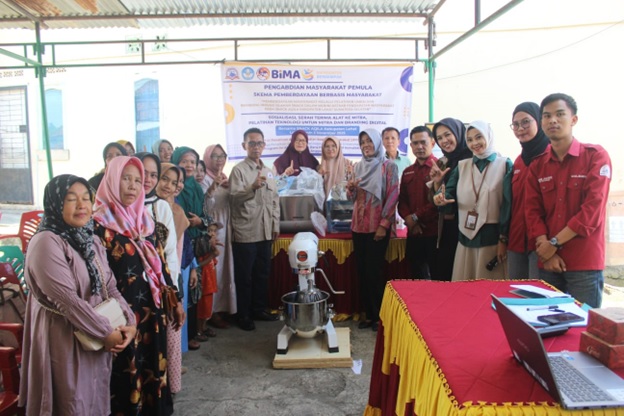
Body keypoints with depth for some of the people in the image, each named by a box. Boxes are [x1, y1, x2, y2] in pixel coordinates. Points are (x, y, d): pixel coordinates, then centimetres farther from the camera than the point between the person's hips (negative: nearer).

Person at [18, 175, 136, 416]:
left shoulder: (90, 240, 6)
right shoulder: (46, 242, -20)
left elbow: (109, 287, 5)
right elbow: (67, 299, -25)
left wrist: (129, 322, -8)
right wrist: (107, 333, -19)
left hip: (97, 338, 7)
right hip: (64, 338, -7)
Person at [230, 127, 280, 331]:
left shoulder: (268, 171, 14)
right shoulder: (238, 170, -5)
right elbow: (234, 197, -17)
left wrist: (275, 225, 11)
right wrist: (253, 187, -34)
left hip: (265, 232, 6)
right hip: (245, 232, -6)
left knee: (263, 274, 14)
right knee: (244, 276, 4)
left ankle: (259, 309, 29)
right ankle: (244, 315, 16)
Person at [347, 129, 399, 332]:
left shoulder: (388, 166, -3)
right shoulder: (358, 166, 12)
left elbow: (393, 196, -9)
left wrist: (384, 224, -15)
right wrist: (350, 187, -6)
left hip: (377, 226, -5)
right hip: (359, 225, 6)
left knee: (374, 271, -3)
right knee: (362, 271, 7)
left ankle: (380, 316, 11)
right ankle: (369, 314, 18)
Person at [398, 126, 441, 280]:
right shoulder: (407, 172, 16)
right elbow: (402, 201, 12)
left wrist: (416, 216, -10)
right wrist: (409, 219, -7)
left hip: (435, 234, -6)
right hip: (413, 234, 6)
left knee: (438, 278, 4)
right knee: (416, 278, 14)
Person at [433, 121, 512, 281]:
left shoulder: (505, 165, 2)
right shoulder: (462, 166, 13)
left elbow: (508, 205, -4)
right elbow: (449, 193, 4)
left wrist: (503, 239, -9)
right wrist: (441, 197, -21)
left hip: (492, 236, -3)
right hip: (466, 236, 4)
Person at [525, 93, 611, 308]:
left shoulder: (596, 156, -2)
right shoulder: (537, 165, 9)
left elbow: (592, 209, -11)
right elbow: (533, 210, 3)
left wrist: (554, 243, -12)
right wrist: (546, 250, -9)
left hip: (585, 265, -3)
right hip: (549, 262, 4)